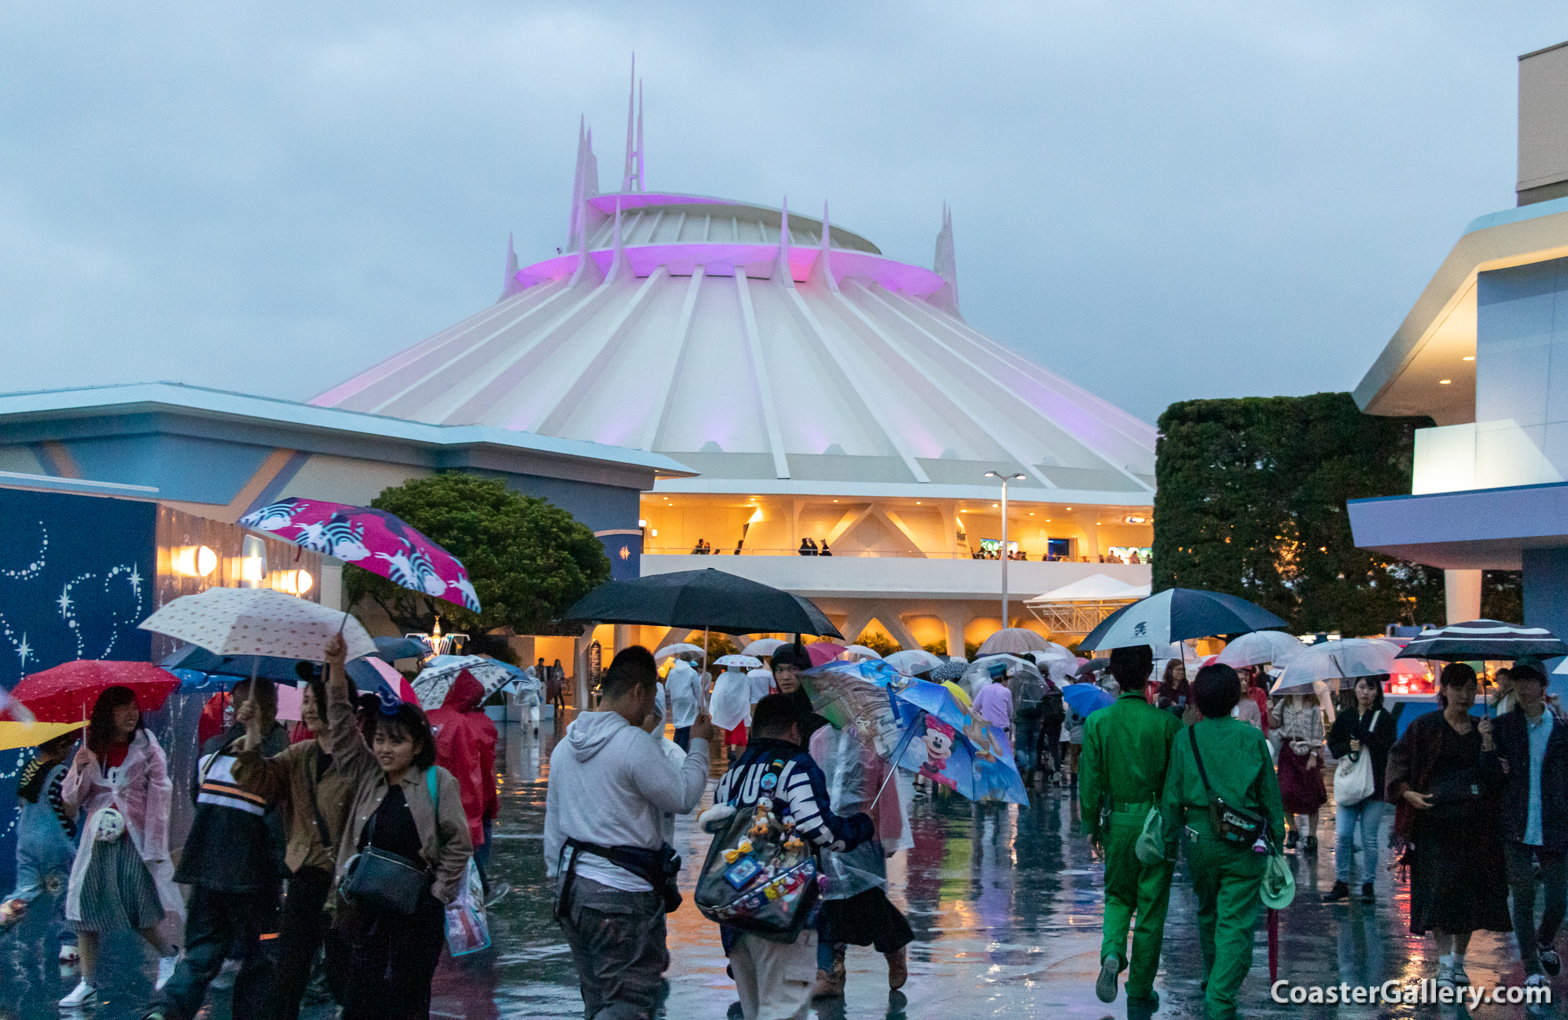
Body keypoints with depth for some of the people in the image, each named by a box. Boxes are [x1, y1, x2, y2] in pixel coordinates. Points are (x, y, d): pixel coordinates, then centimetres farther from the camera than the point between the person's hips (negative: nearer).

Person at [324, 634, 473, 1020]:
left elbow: (459, 845, 1)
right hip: (364, 911, 3)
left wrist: (438, 894, -4)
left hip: (416, 915, -3)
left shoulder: (437, 782, -1)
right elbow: (342, 727, 1)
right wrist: (336, 669, -7)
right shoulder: (365, 777, 9)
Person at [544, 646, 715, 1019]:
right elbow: (683, 797, -7)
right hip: (622, 896, -9)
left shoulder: (565, 747, 12)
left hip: (573, 887, 9)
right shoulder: (635, 743, -15)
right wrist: (699, 745, 6)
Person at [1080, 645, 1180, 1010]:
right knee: (1151, 908, 9)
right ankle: (1140, 991, 15)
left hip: (1118, 821, 1)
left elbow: (1089, 779, -3)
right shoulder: (1166, 722, -10)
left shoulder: (1098, 722, -6)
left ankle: (1112, 953, -7)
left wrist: (1091, 825, 8)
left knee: (1118, 896, 21)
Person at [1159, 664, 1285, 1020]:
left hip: (1199, 836, 2)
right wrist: (1276, 837, 12)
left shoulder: (1185, 738, -3)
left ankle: (1213, 983, 41)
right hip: (1244, 843, -2)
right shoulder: (1252, 737, -5)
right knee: (1236, 923, -2)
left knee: (1208, 913, 23)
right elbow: (1270, 794, 1)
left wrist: (1169, 842, 10)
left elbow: (1172, 797, 0)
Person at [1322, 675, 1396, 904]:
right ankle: (1341, 883, 8)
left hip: (1373, 784, -2)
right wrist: (1348, 747, -12)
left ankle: (1368, 885, 12)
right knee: (1342, 835, -3)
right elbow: (1333, 745, 7)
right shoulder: (1345, 717, 10)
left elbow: (1386, 748, -11)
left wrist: (1362, 739, -15)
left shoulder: (1384, 718, 1)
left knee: (1369, 838, 2)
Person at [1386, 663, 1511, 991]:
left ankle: (1458, 961, 19)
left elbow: (1495, 777, 5)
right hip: (1435, 819, -4)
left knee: (1473, 889, 6)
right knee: (1440, 886, -11)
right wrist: (1409, 794, -13)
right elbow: (1398, 758, 0)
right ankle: (1444, 964, -8)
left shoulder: (1482, 729, 10)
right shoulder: (1426, 726, 0)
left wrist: (1487, 743, -11)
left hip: (1476, 822, 4)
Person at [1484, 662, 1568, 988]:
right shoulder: (1502, 727, 4)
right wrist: (1488, 748, -18)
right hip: (1516, 827, 0)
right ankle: (1532, 967, 11)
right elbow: (1495, 776, 0)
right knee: (1522, 897, 0)